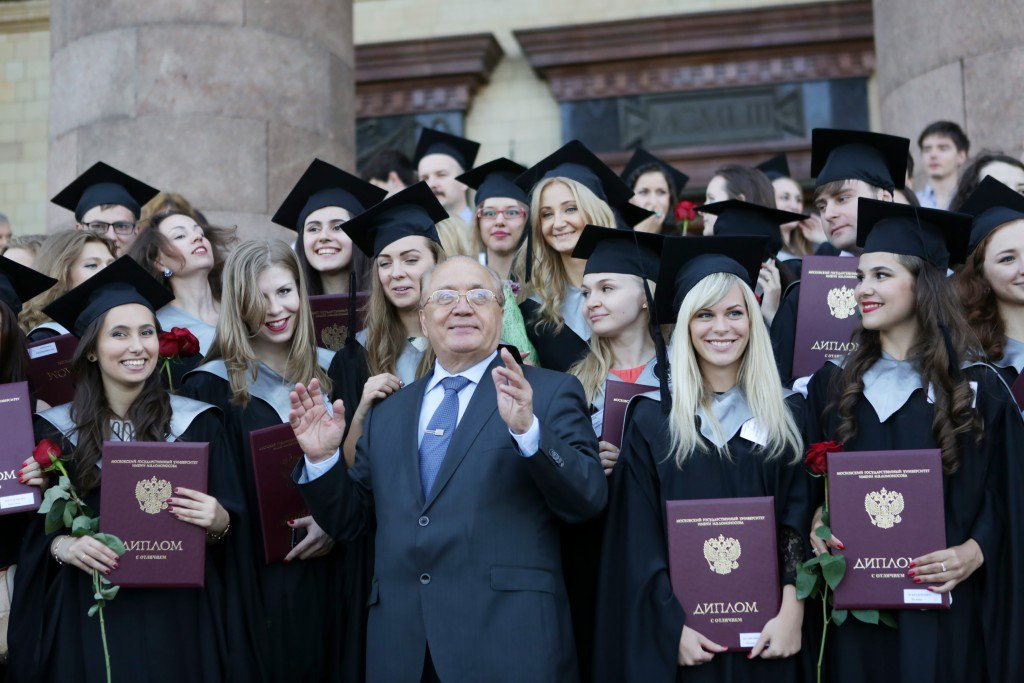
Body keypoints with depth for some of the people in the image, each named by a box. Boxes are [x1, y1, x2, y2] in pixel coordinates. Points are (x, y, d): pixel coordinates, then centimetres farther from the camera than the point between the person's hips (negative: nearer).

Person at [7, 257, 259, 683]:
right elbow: (34, 531, 4)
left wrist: (218, 522, -21)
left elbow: (236, 523, 0)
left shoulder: (197, 423, 0)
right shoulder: (56, 429, 2)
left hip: (177, 616, 0)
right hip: (88, 618, 0)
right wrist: (64, 546, -16)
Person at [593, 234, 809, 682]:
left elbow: (801, 522, 0)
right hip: (682, 637, -1)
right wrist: (675, 625, -11)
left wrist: (791, 615, -11)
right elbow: (639, 541, -2)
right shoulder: (652, 421, 0)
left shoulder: (787, 416, 4)